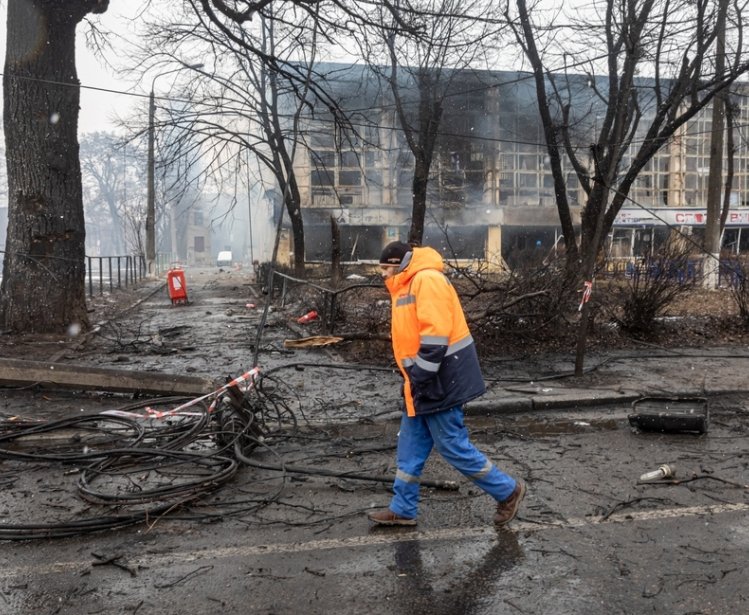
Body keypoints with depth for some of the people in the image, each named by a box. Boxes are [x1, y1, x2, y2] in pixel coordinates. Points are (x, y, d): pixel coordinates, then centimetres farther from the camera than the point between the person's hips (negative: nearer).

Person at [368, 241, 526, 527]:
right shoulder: (409, 286, 16)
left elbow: (436, 335, -25)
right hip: (425, 382, 10)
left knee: (452, 446, -1)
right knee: (411, 448, 13)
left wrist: (418, 378, -22)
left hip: (441, 380, -10)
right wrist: (414, 379, 14)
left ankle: (508, 490, 15)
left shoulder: (427, 279, -18)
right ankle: (403, 509, 24)